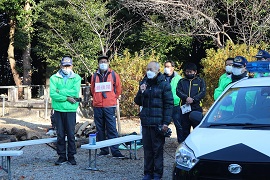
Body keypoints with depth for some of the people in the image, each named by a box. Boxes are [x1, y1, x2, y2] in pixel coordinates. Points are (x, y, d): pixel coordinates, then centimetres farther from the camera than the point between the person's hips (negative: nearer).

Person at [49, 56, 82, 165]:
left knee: (71, 134, 1)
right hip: (58, 109, 1)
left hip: (71, 110, -1)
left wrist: (60, 91, -9)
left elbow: (75, 92, -11)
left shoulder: (76, 78, 4)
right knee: (60, 135, 5)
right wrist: (67, 98, -13)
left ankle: (71, 156, 12)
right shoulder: (54, 78, 5)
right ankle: (62, 156, 13)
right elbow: (52, 94, -7)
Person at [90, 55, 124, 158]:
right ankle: (103, 150, 15)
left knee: (112, 129, -6)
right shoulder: (95, 76, 9)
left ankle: (115, 151, -6)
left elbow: (118, 89, 11)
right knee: (100, 129, 7)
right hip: (97, 107, 3)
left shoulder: (113, 75, 4)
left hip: (110, 107, -3)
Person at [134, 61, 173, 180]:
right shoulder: (144, 83, 12)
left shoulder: (164, 84, -4)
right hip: (145, 122, 5)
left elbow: (169, 104, -7)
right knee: (147, 149, 9)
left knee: (157, 149, 0)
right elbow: (138, 102, 16)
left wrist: (166, 122, -13)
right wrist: (141, 92, -5)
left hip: (158, 123, -5)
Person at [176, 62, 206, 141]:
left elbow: (203, 92, -1)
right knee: (185, 130, 6)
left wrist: (193, 99, -16)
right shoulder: (182, 81, 17)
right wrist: (186, 98, -17)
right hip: (185, 108, 2)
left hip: (196, 108, -2)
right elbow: (178, 91, 1)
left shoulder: (200, 81, 12)